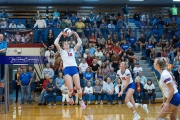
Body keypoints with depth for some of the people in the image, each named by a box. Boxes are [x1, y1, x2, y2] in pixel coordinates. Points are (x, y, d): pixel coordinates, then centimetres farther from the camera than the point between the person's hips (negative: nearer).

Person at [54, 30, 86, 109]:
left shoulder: (73, 50, 21)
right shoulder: (62, 51, 14)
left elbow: (79, 43, 17)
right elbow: (56, 43, 3)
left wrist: (75, 34, 11)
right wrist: (61, 34, 5)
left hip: (74, 68, 2)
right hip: (67, 70, -2)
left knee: (78, 87, -7)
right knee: (70, 89, -12)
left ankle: (81, 100, 13)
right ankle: (70, 97, 20)